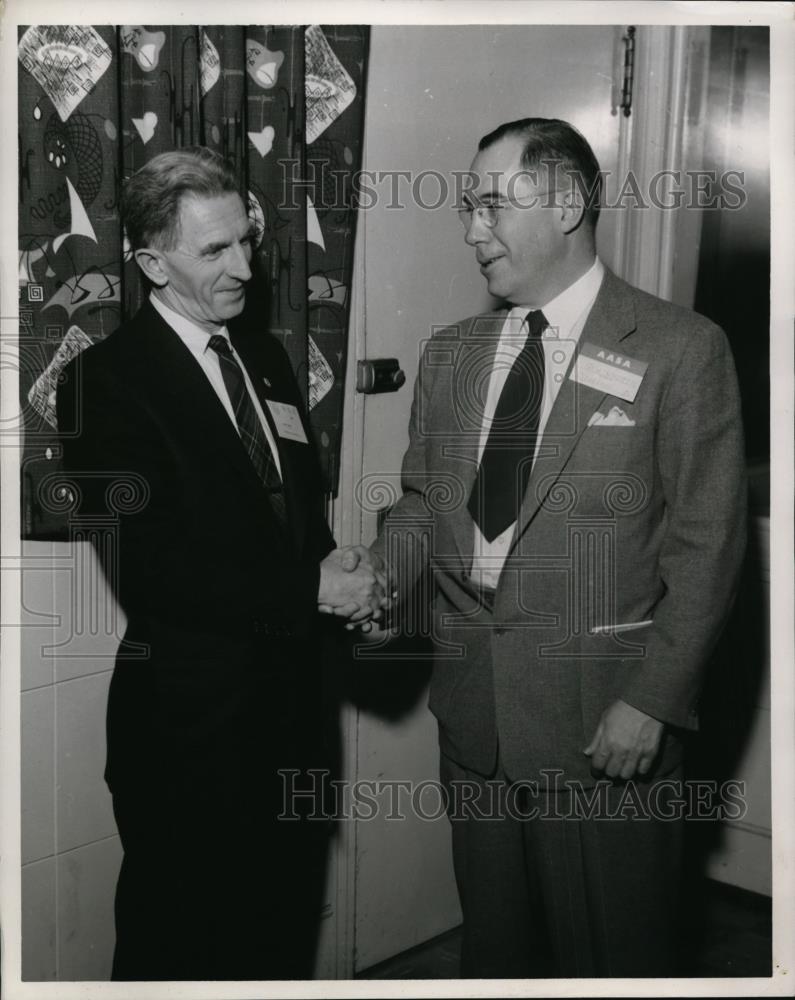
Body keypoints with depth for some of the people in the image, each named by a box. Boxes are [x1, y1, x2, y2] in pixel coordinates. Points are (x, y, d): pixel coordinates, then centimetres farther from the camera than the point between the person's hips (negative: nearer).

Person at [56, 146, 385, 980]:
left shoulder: (264, 353, 9)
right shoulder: (105, 379, -14)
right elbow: (147, 566, -21)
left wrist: (342, 577, -6)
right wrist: (311, 589, -21)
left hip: (289, 694, 7)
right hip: (189, 719, -6)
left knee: (284, 927, 22)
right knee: (177, 942, 13)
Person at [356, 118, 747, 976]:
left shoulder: (680, 349, -7)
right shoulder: (449, 355, 10)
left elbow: (705, 544, -9)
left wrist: (651, 702, -13)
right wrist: (382, 568, -5)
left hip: (605, 722, -4)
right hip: (474, 709, 5)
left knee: (612, 954, 11)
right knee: (494, 939, 19)